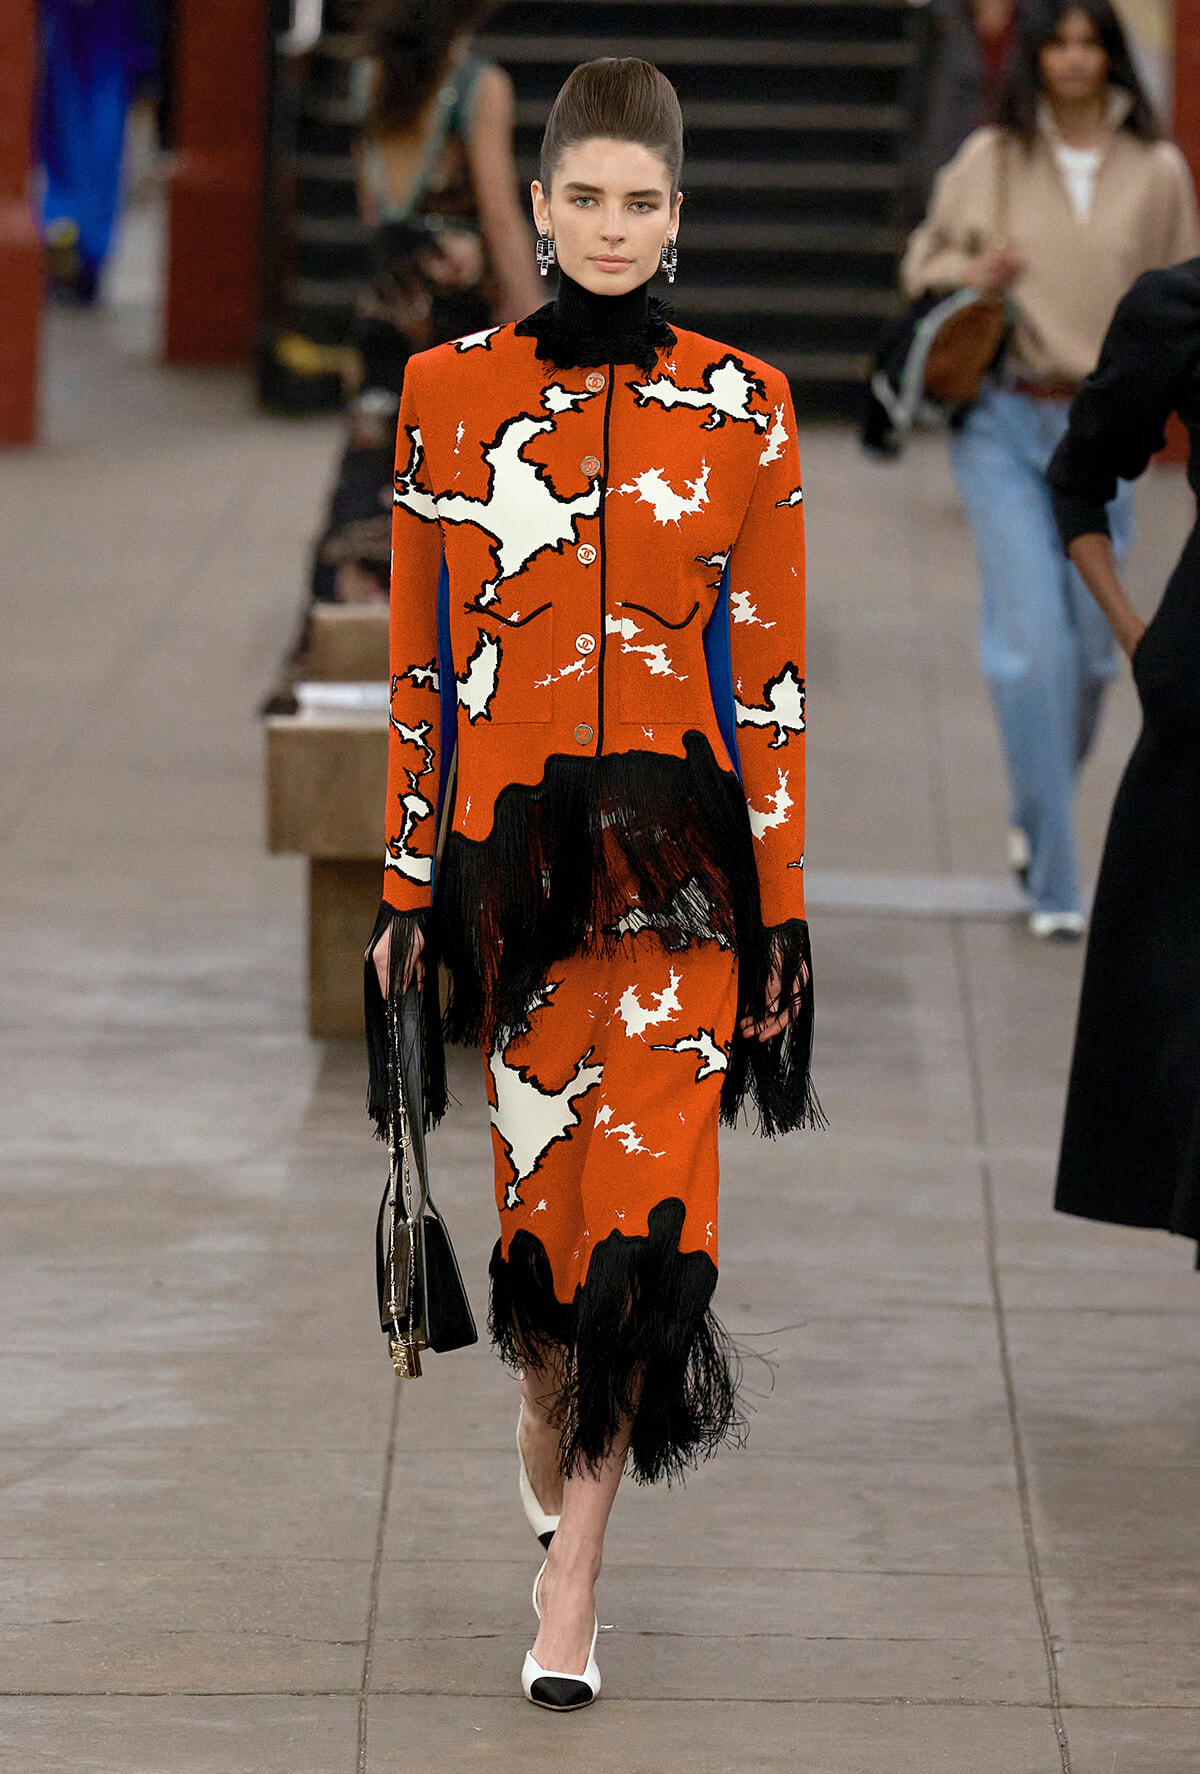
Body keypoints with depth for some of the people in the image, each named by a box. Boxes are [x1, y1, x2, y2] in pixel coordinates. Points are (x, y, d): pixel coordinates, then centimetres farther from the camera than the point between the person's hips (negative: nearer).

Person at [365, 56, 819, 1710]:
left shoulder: (744, 409, 2)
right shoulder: (451, 393, 3)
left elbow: (770, 671, 3)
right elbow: (421, 660, 6)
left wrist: (782, 903, 1)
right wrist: (406, 886, 5)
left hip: (680, 850, -1)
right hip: (516, 844, 1)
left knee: (641, 1201, -9)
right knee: (547, 1185, 7)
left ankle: (569, 1595, -2)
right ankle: (554, 1419, 40)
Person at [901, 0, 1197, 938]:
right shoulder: (991, 159, 2)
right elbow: (924, 261, 13)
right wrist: (973, 274, -8)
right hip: (1001, 421, -2)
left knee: (1091, 645, 6)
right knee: (1034, 642, -10)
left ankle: (1035, 814, 35)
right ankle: (1053, 881, -6)